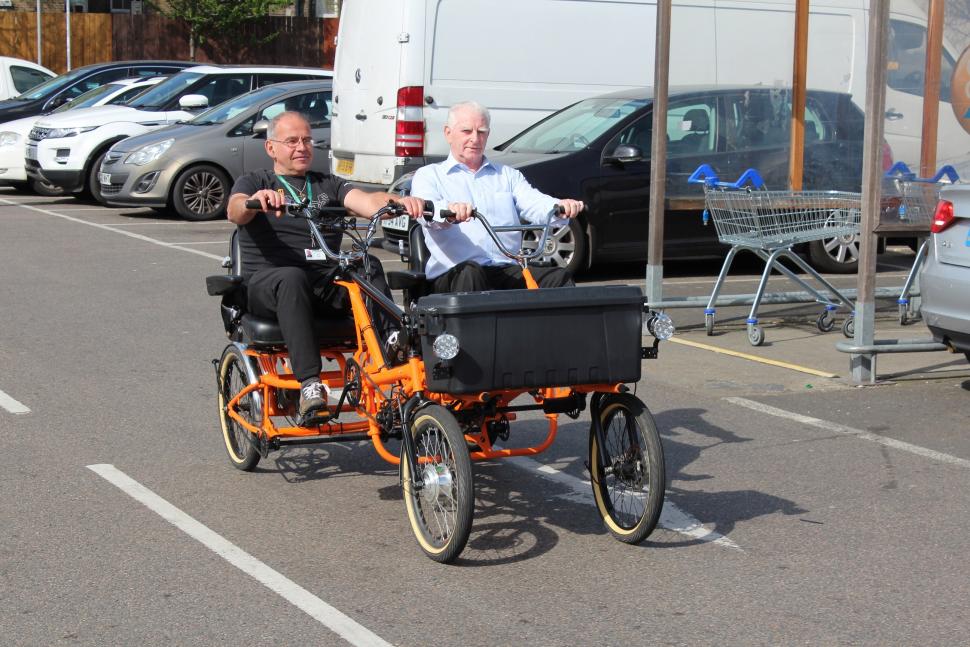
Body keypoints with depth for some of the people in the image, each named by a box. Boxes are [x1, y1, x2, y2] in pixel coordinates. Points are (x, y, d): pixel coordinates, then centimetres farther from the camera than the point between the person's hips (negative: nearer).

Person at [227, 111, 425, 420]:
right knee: (293, 278, -38)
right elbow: (235, 212, -9)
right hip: (267, 281, -3)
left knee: (368, 265, -27)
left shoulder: (328, 185, 23)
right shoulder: (254, 182, 15)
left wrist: (398, 201, -21)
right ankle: (310, 384, -46)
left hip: (328, 282, 3)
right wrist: (255, 200, -34)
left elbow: (367, 201, 3)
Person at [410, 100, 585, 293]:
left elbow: (534, 204, 9)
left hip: (509, 271, 3)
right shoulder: (429, 175, 15)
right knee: (470, 273, -39)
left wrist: (561, 207, -17)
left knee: (559, 277, -24)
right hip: (453, 275, -3)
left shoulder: (508, 175, 27)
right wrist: (450, 210, -33)